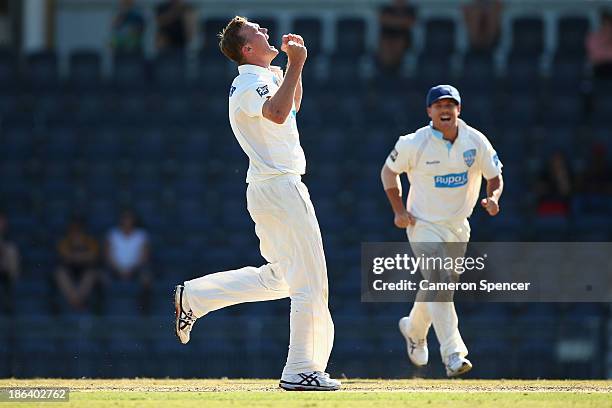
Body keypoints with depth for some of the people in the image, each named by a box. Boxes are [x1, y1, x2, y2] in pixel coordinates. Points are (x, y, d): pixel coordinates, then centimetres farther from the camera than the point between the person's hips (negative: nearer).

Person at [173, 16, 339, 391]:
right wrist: (295, 65, -28)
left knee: (277, 277, 20)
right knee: (310, 282, -7)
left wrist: (294, 64, 20)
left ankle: (194, 297, 20)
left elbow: (293, 105, 32)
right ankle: (301, 371, -5)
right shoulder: (248, 84, -14)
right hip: (281, 188, -10)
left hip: (267, 188, 10)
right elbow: (277, 113, -33)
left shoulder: (268, 76, 16)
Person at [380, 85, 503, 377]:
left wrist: (492, 197, -19)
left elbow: (495, 176, 3)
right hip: (423, 224, -5)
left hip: (458, 226, 5)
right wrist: (399, 210, -8)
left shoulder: (476, 141, -6)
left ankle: (414, 329, 47)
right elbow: (389, 170, 1)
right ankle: (453, 355, -26)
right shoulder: (415, 144, -14)